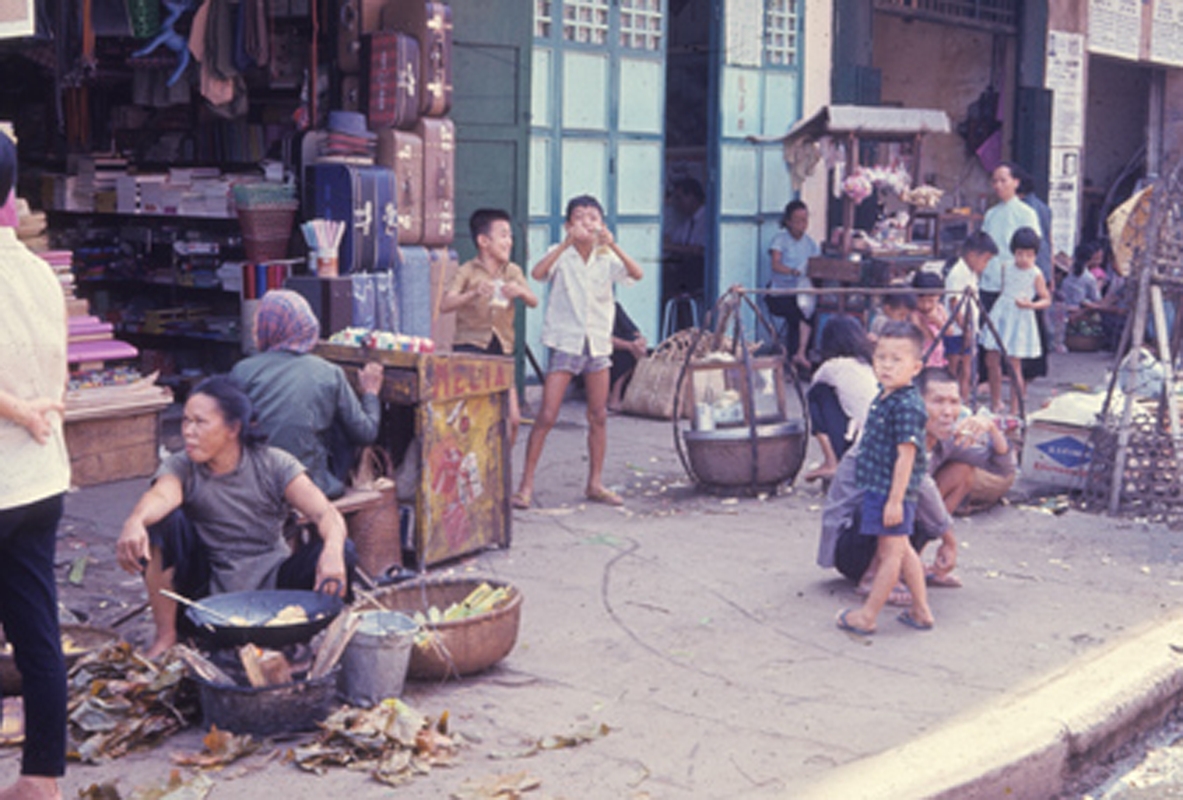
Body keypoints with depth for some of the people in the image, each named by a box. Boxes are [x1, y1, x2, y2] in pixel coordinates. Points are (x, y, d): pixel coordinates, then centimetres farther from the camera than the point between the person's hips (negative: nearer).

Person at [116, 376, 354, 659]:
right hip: (208, 588, 1)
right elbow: (161, 495, -31)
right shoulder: (181, 467, -6)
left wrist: (333, 551, -40)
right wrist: (134, 522, -56)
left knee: (342, 553, -25)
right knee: (164, 521, -24)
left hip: (270, 584, 0)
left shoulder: (273, 464, -6)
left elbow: (326, 513, -17)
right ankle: (166, 635, -12)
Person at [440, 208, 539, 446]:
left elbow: (534, 302, -1)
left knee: (512, 418, 1)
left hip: (501, 348, 5)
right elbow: (445, 305, -18)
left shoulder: (513, 272, 10)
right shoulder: (468, 272, -5)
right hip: (471, 346, -5)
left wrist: (521, 292, -23)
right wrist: (473, 294, -34)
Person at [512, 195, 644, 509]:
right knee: (547, 416, -7)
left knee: (599, 416, 9)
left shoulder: (606, 258, 4)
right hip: (565, 342, -4)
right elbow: (537, 273, -24)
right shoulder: (561, 255, -3)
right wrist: (568, 242, -32)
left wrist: (613, 245, -26)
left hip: (598, 342, 4)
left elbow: (637, 274, -13)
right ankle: (526, 484, -1)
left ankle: (595, 483, 20)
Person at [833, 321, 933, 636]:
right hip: (877, 488, 10)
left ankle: (866, 616, 9)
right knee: (901, 549, 17)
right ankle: (921, 611, 27)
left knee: (891, 551, 2)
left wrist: (895, 500, -23)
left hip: (892, 491, -10)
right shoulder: (884, 398, 9)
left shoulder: (907, 406, -21)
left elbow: (905, 456, -23)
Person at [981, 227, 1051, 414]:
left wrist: (1031, 305, -22)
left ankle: (1014, 409, 3)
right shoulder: (1008, 269, 8)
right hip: (1001, 316, 5)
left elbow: (1047, 300, -5)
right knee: (991, 360, 4)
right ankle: (995, 403, 19)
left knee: (1013, 364, -5)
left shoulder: (1036, 275, -6)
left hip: (1020, 320, -5)